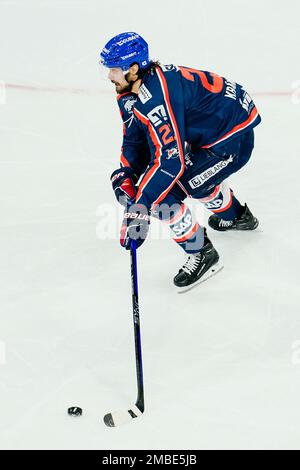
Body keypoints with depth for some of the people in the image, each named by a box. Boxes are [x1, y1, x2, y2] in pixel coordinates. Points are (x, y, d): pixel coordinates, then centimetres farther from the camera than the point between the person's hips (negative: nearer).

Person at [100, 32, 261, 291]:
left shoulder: (158, 97, -31)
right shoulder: (131, 89, 0)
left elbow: (171, 159, -34)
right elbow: (135, 138, 10)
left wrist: (139, 209, -33)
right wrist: (125, 174, -7)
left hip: (233, 139, -10)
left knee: (163, 194, -15)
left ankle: (202, 254, 2)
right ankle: (236, 215, 53)